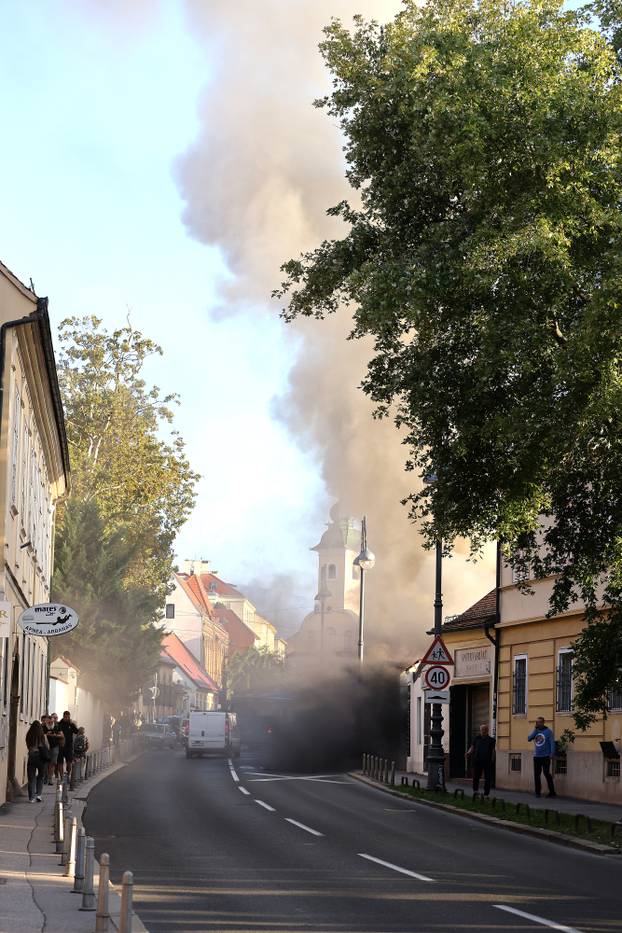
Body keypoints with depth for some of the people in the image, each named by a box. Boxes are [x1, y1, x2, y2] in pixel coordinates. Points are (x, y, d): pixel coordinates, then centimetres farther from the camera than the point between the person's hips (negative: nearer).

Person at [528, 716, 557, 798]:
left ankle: (552, 792, -5)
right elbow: (529, 738, 0)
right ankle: (538, 792, 11)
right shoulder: (535, 731, 13)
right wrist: (535, 730, -7)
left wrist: (552, 754, -14)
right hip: (536, 757, 5)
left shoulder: (548, 731, -2)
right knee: (536, 775, 4)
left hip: (545, 756, -5)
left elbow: (552, 743, -5)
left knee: (546, 773, -12)